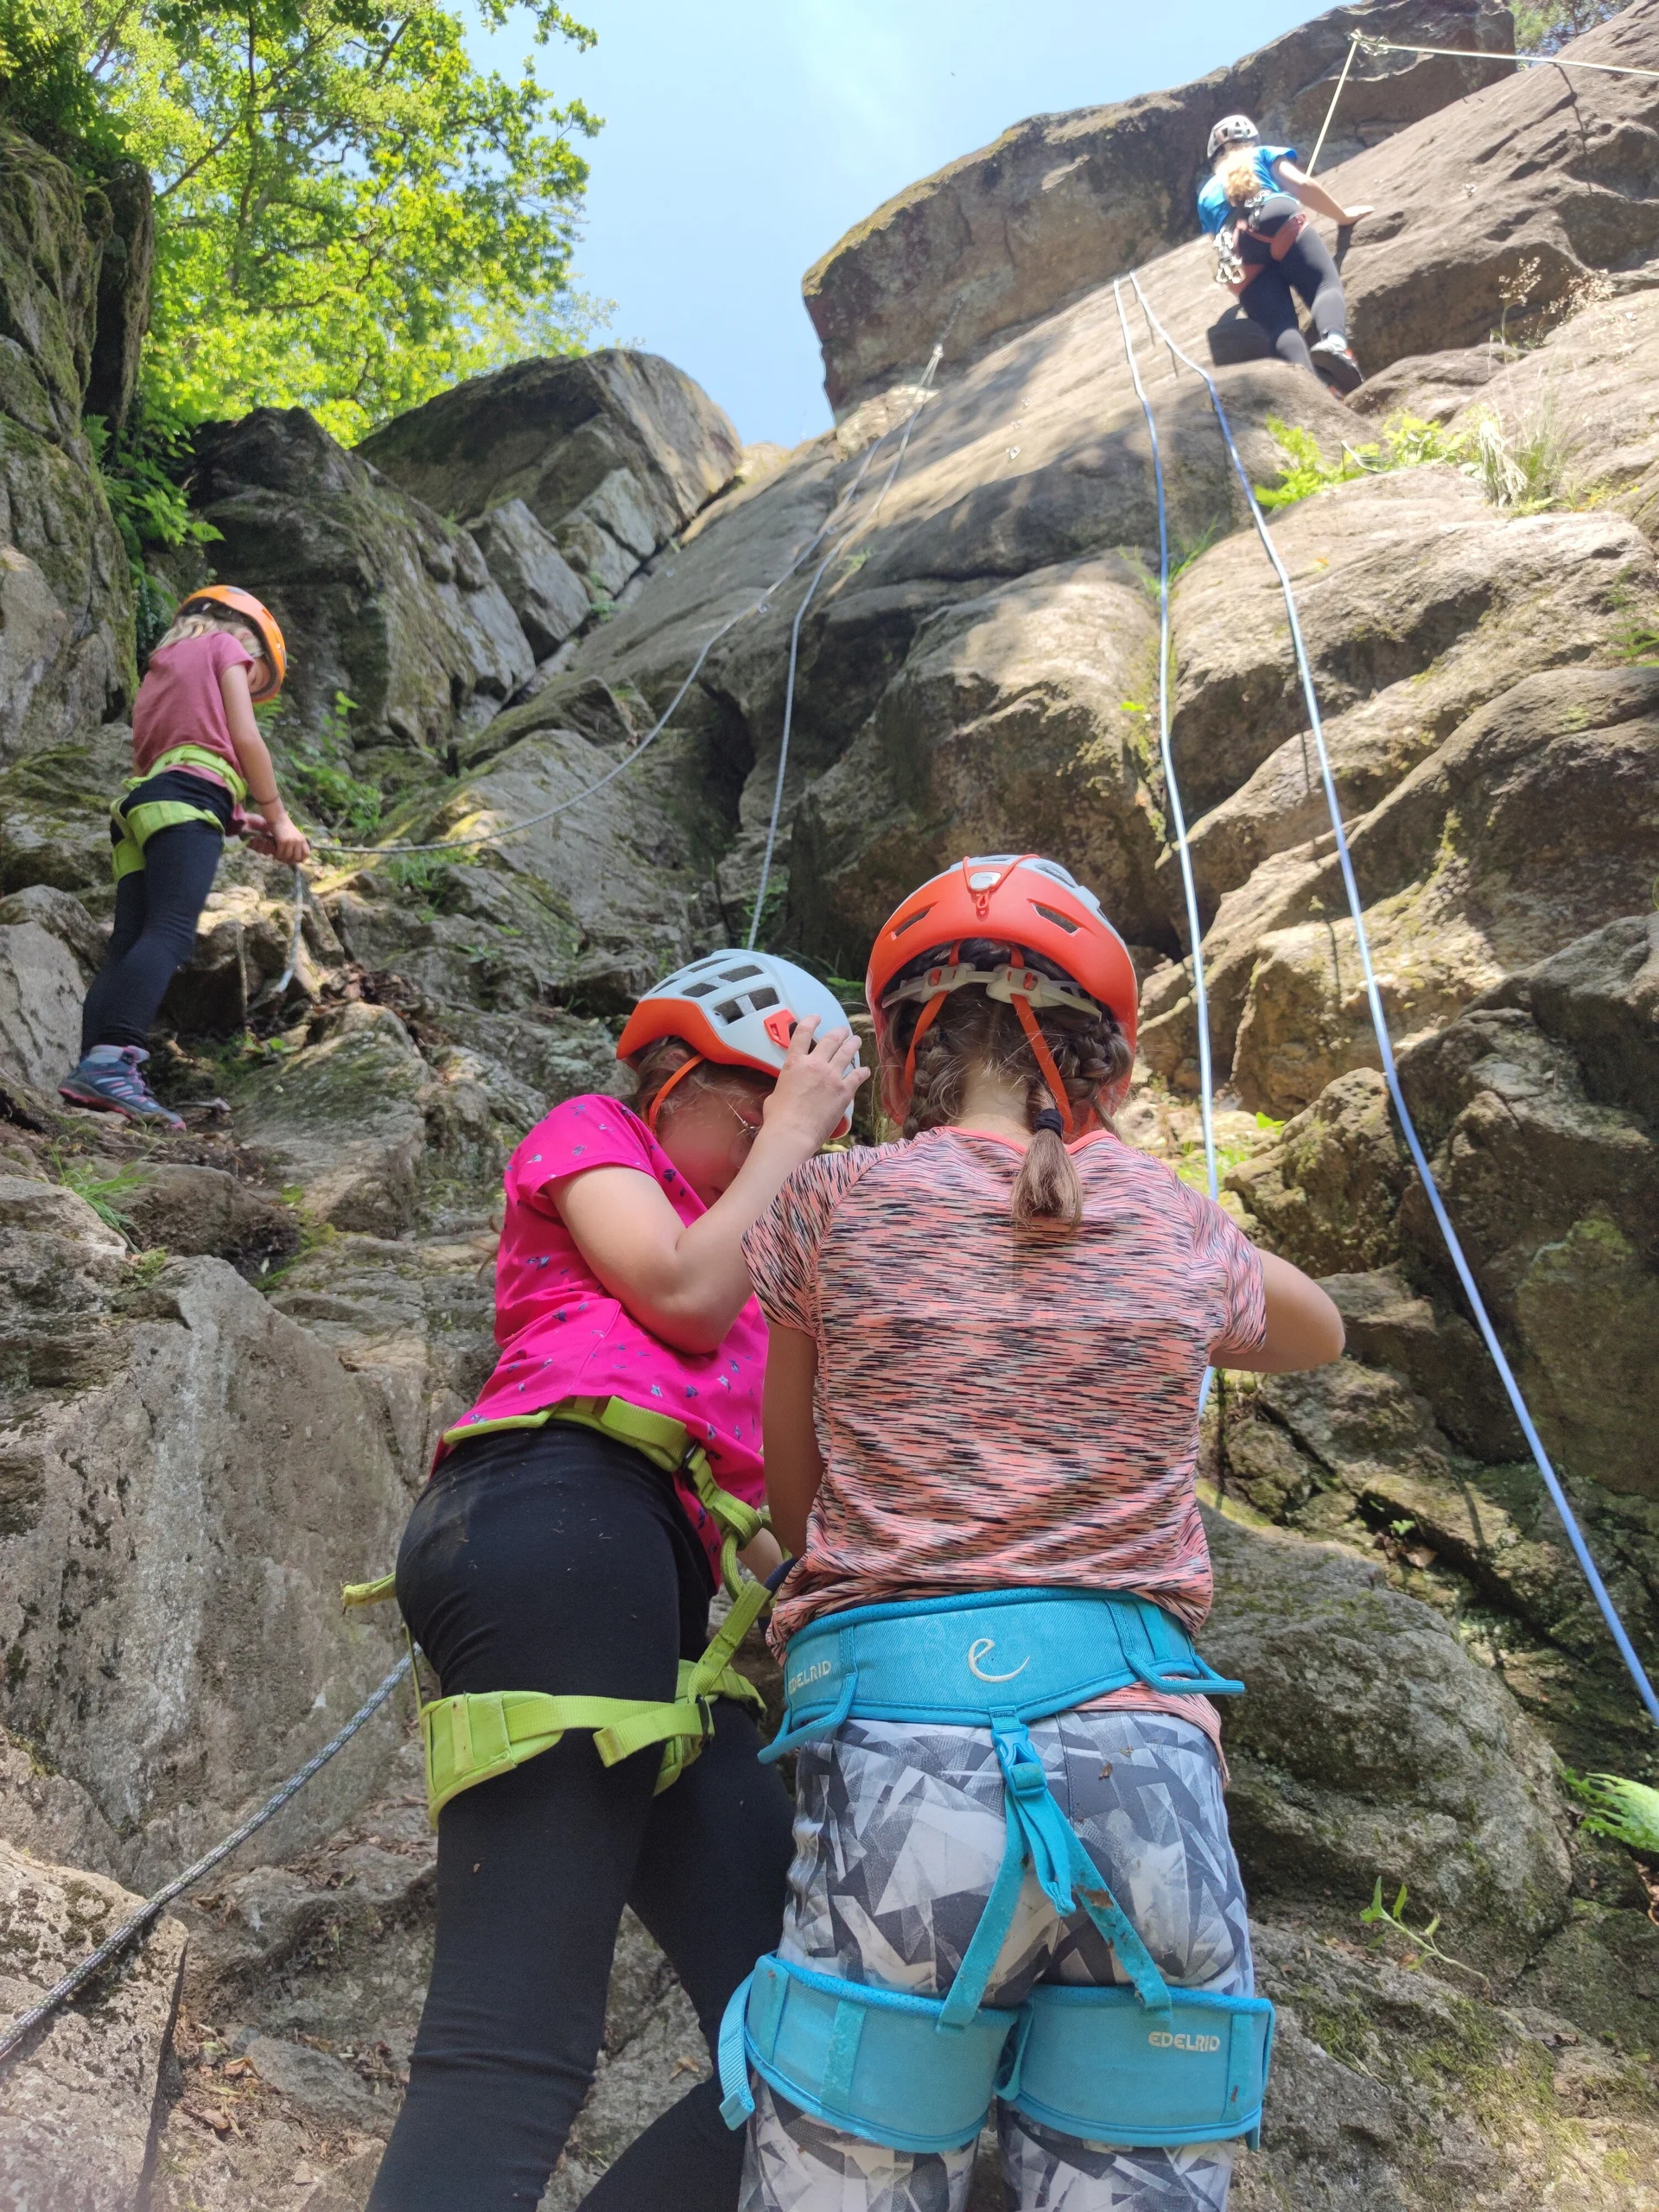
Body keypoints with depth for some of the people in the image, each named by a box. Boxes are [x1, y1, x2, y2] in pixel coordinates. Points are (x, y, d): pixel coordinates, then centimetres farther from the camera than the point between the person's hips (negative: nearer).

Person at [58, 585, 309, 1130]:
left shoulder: (159, 668, 36)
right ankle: (112, 1059, -42)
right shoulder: (226, 645, 19)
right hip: (189, 797, -8)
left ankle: (93, 1071, -18)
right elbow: (245, 738, 4)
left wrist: (237, 824, 20)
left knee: (128, 946, -4)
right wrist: (277, 817, 9)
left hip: (138, 801, 8)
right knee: (170, 932, -24)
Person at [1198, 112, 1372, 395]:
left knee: (1281, 327, -12)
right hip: (1279, 224, -2)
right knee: (1326, 285, -12)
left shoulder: (1206, 194, 41)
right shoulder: (1263, 154, 30)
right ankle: (1334, 342, -48)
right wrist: (1344, 215, 27)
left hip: (1238, 253, 2)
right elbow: (1302, 186, 16)